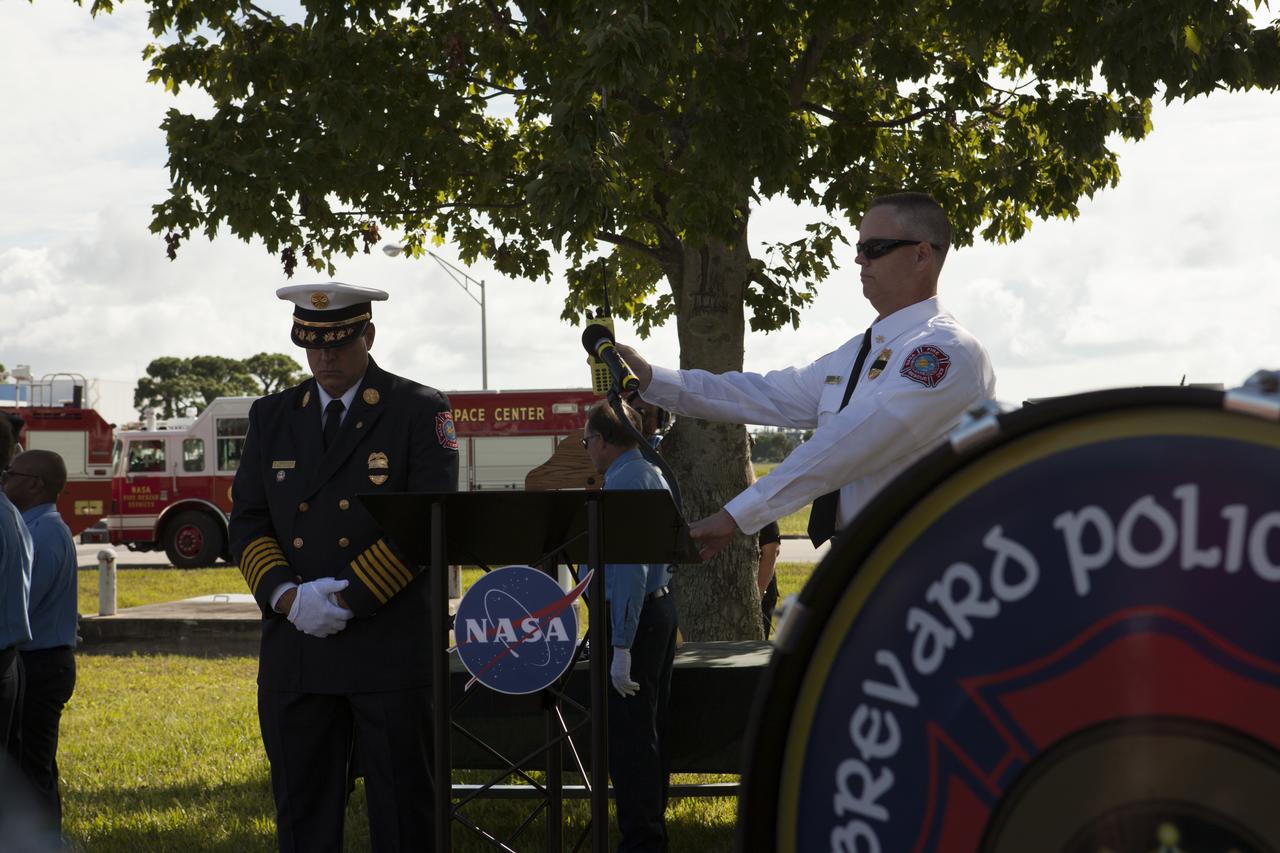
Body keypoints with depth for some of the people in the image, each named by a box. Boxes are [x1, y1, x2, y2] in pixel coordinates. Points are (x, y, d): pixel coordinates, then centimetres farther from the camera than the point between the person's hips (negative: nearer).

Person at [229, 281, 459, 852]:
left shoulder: (421, 412, 0)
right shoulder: (272, 416, 13)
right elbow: (248, 522, 9)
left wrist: (348, 598, -15)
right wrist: (286, 595, -9)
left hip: (390, 648, -4)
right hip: (295, 648, 4)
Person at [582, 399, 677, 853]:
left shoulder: (621, 482, -16)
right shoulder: (654, 475, 14)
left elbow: (630, 568, -23)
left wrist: (621, 648, -24)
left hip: (633, 615, -10)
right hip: (662, 607, 10)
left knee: (629, 737, -6)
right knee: (651, 731, 16)